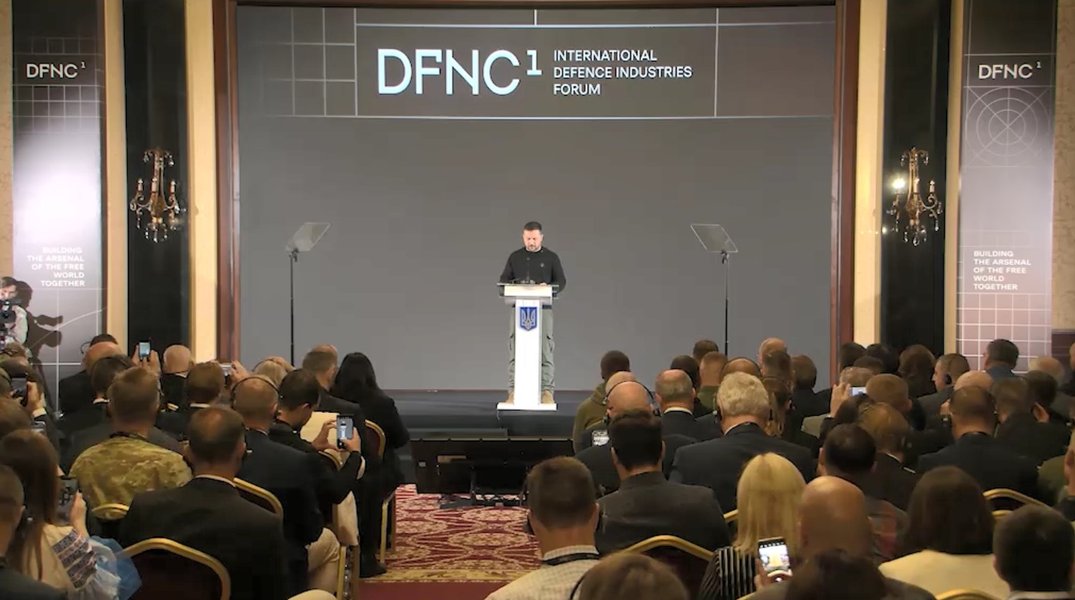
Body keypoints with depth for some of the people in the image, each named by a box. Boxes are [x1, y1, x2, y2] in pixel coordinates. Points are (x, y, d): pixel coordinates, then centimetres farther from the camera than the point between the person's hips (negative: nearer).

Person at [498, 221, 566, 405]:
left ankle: (547, 391, 0)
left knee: (545, 351, -3)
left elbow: (562, 282, 5)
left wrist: (549, 288, -16)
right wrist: (512, 286, -10)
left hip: (543, 308, -1)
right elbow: (503, 279, 13)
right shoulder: (515, 257, 12)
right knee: (515, 352, -1)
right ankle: (513, 391, 2)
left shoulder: (551, 257, 7)